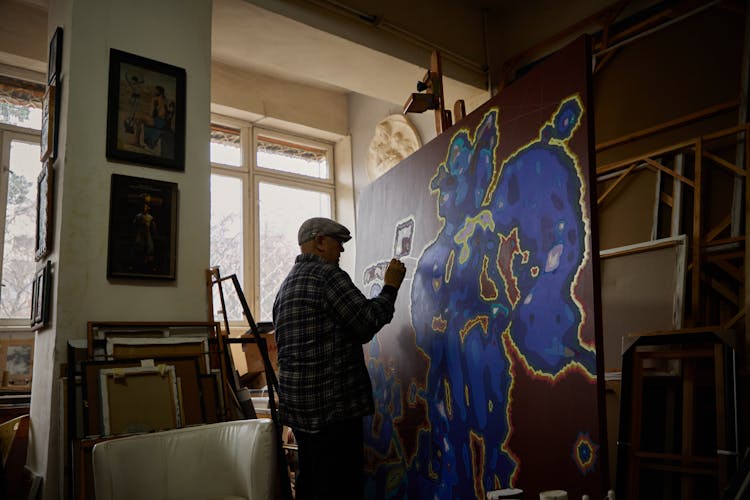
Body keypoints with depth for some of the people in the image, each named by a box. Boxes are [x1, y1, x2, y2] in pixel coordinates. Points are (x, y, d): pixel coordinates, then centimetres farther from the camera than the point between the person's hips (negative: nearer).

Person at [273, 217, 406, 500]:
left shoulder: (286, 286, 18)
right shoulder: (326, 274, -11)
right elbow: (367, 324, -15)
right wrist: (391, 287, -2)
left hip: (299, 407, 10)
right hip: (333, 406, -9)